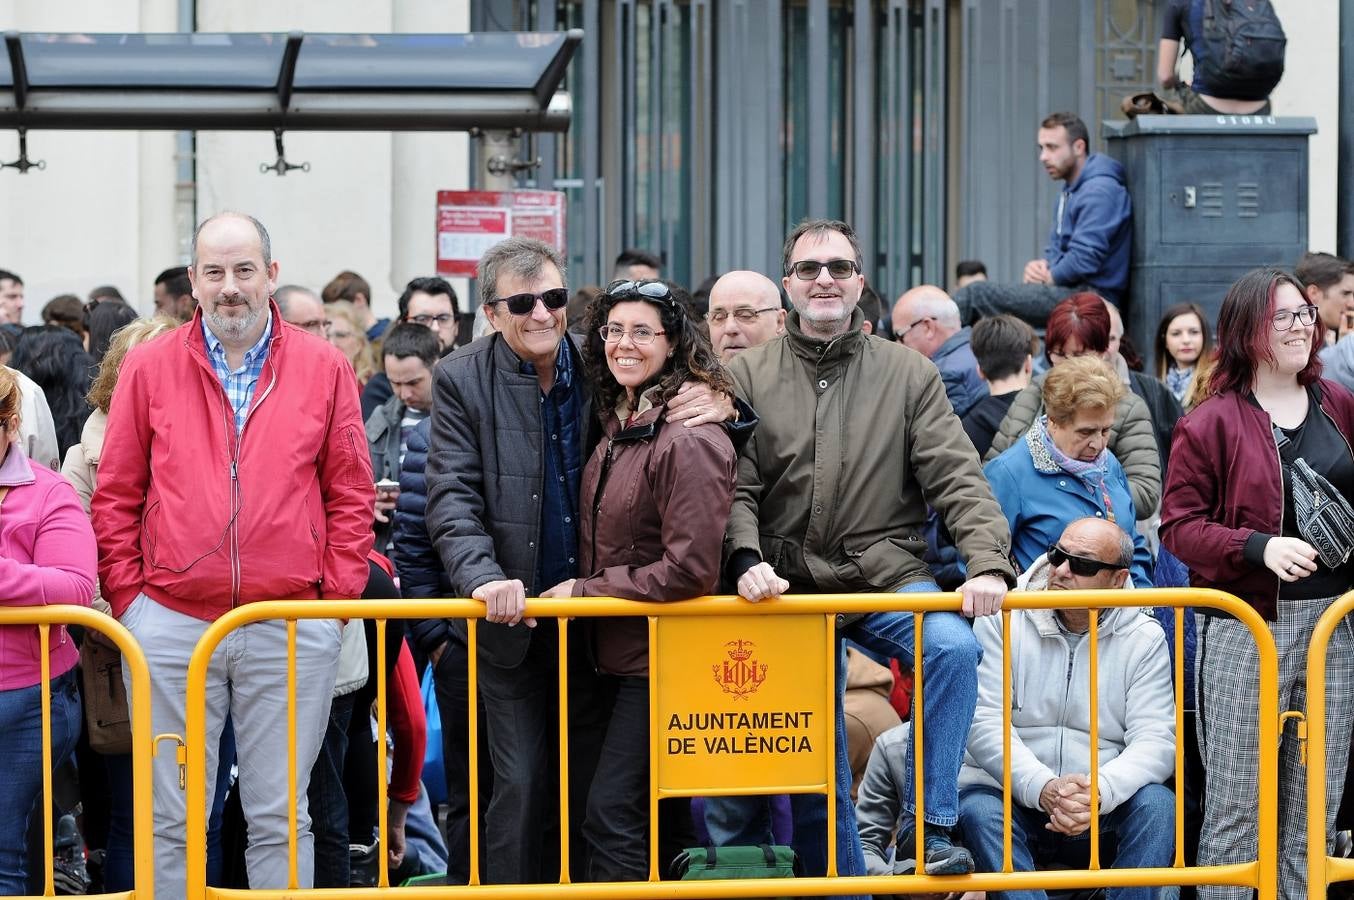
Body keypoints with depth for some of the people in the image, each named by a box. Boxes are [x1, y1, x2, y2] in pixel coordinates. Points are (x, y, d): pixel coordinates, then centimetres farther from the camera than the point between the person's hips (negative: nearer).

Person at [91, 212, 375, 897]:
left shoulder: (324, 370, 5)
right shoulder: (149, 367, 4)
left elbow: (351, 496, 8)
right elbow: (116, 497, 7)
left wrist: (337, 595, -1)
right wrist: (127, 597, 0)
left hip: (293, 633, 0)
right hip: (171, 628, 0)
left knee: (280, 818, 7)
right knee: (171, 820, 6)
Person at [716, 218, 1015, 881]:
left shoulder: (908, 373, 5)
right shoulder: (747, 375, 5)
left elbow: (956, 479, -3)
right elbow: (736, 487, -2)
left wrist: (988, 562, -18)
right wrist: (747, 560, -20)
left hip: (887, 575, 0)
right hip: (787, 585, 1)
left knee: (952, 648, -30)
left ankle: (933, 827, -21)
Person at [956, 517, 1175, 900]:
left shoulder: (1144, 638, 2)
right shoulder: (1002, 620, 0)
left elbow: (1155, 739, -7)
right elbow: (985, 722, -10)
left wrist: (1100, 791, -28)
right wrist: (1041, 788, -27)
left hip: (1101, 811, 1)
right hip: (1011, 798, -1)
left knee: (1157, 804, -28)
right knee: (977, 809, -33)